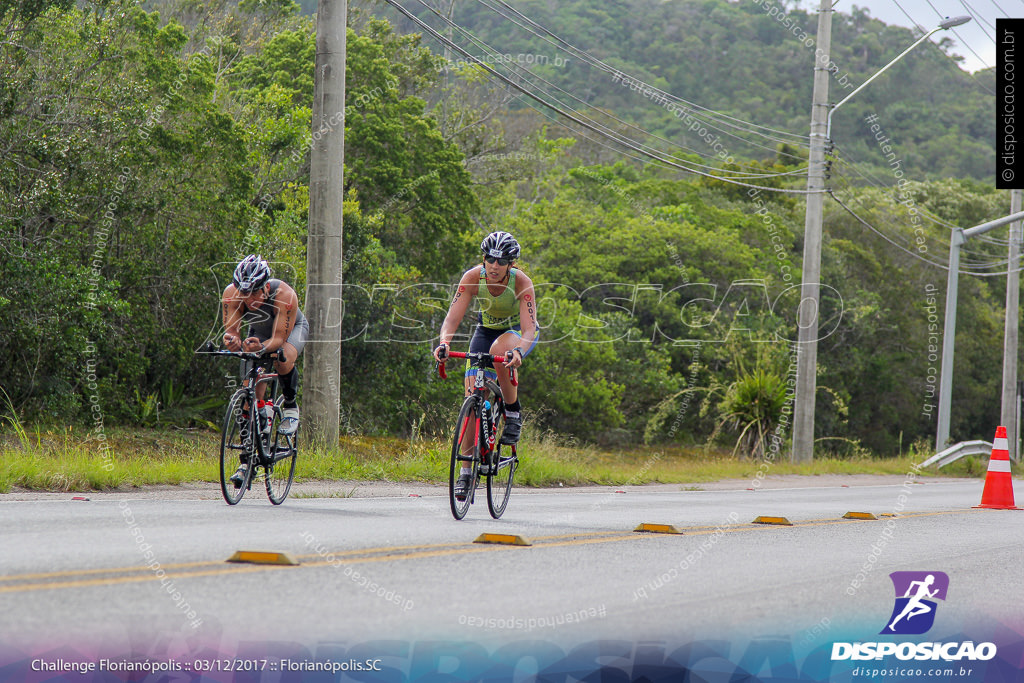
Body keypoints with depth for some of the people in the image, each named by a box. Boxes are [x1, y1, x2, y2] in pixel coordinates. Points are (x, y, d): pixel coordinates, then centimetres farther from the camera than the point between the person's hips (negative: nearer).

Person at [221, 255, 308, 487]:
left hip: (292, 328, -3)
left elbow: (279, 339, -38)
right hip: (259, 330, 3)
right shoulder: (231, 294, -31)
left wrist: (261, 347, -58)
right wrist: (232, 341, -54)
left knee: (283, 361, -37)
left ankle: (291, 407, -8)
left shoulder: (284, 295, -39)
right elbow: (231, 331, -30)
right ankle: (246, 461, -3)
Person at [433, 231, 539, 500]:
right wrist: (444, 343, -51)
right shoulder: (473, 278, -25)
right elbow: (453, 317, -31)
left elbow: (529, 329, -39)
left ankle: (513, 412, -16)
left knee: (498, 350, -39)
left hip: (518, 331, -3)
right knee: (473, 396, -10)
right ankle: (466, 470, 0)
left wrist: (519, 351, -60)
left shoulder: (521, 283, -31)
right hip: (487, 329, 3)